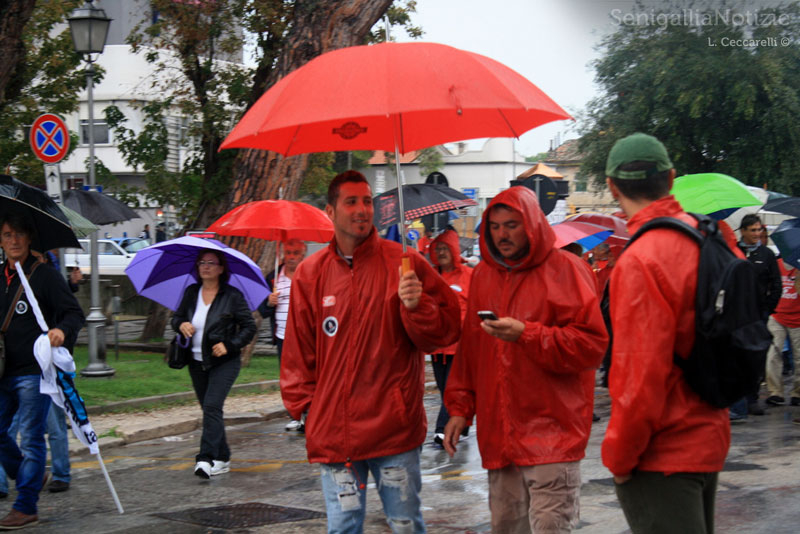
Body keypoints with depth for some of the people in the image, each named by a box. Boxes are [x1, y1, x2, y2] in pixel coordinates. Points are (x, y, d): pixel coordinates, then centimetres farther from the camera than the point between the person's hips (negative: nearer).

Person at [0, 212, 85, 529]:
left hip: (34, 371, -6)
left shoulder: (45, 275, -6)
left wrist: (62, 331, -30)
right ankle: (29, 478, 31)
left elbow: (75, 313, -11)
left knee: (31, 438, -2)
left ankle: (26, 507, 4)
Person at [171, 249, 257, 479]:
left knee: (212, 406, -19)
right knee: (209, 409, 12)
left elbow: (249, 327, -2)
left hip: (224, 362, -5)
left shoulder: (232, 296, -5)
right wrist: (181, 324, -7)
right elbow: (177, 317, 17)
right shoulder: (191, 293, 7)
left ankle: (207, 458, -22)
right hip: (197, 363, 5)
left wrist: (229, 345, -14)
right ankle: (222, 458, 24)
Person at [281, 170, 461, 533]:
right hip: (332, 431, 2)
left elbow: (446, 331, 1)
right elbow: (298, 351, 14)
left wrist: (417, 306, -18)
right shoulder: (309, 274, 6)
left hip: (395, 428, -2)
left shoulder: (405, 264, -1)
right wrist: (304, 405, 7)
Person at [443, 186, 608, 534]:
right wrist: (460, 407, 15)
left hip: (551, 430, -6)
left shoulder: (564, 269, -5)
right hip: (498, 432, 6)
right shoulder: (483, 274, 13)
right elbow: (469, 346, 19)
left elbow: (593, 344, -12)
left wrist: (526, 334, -19)